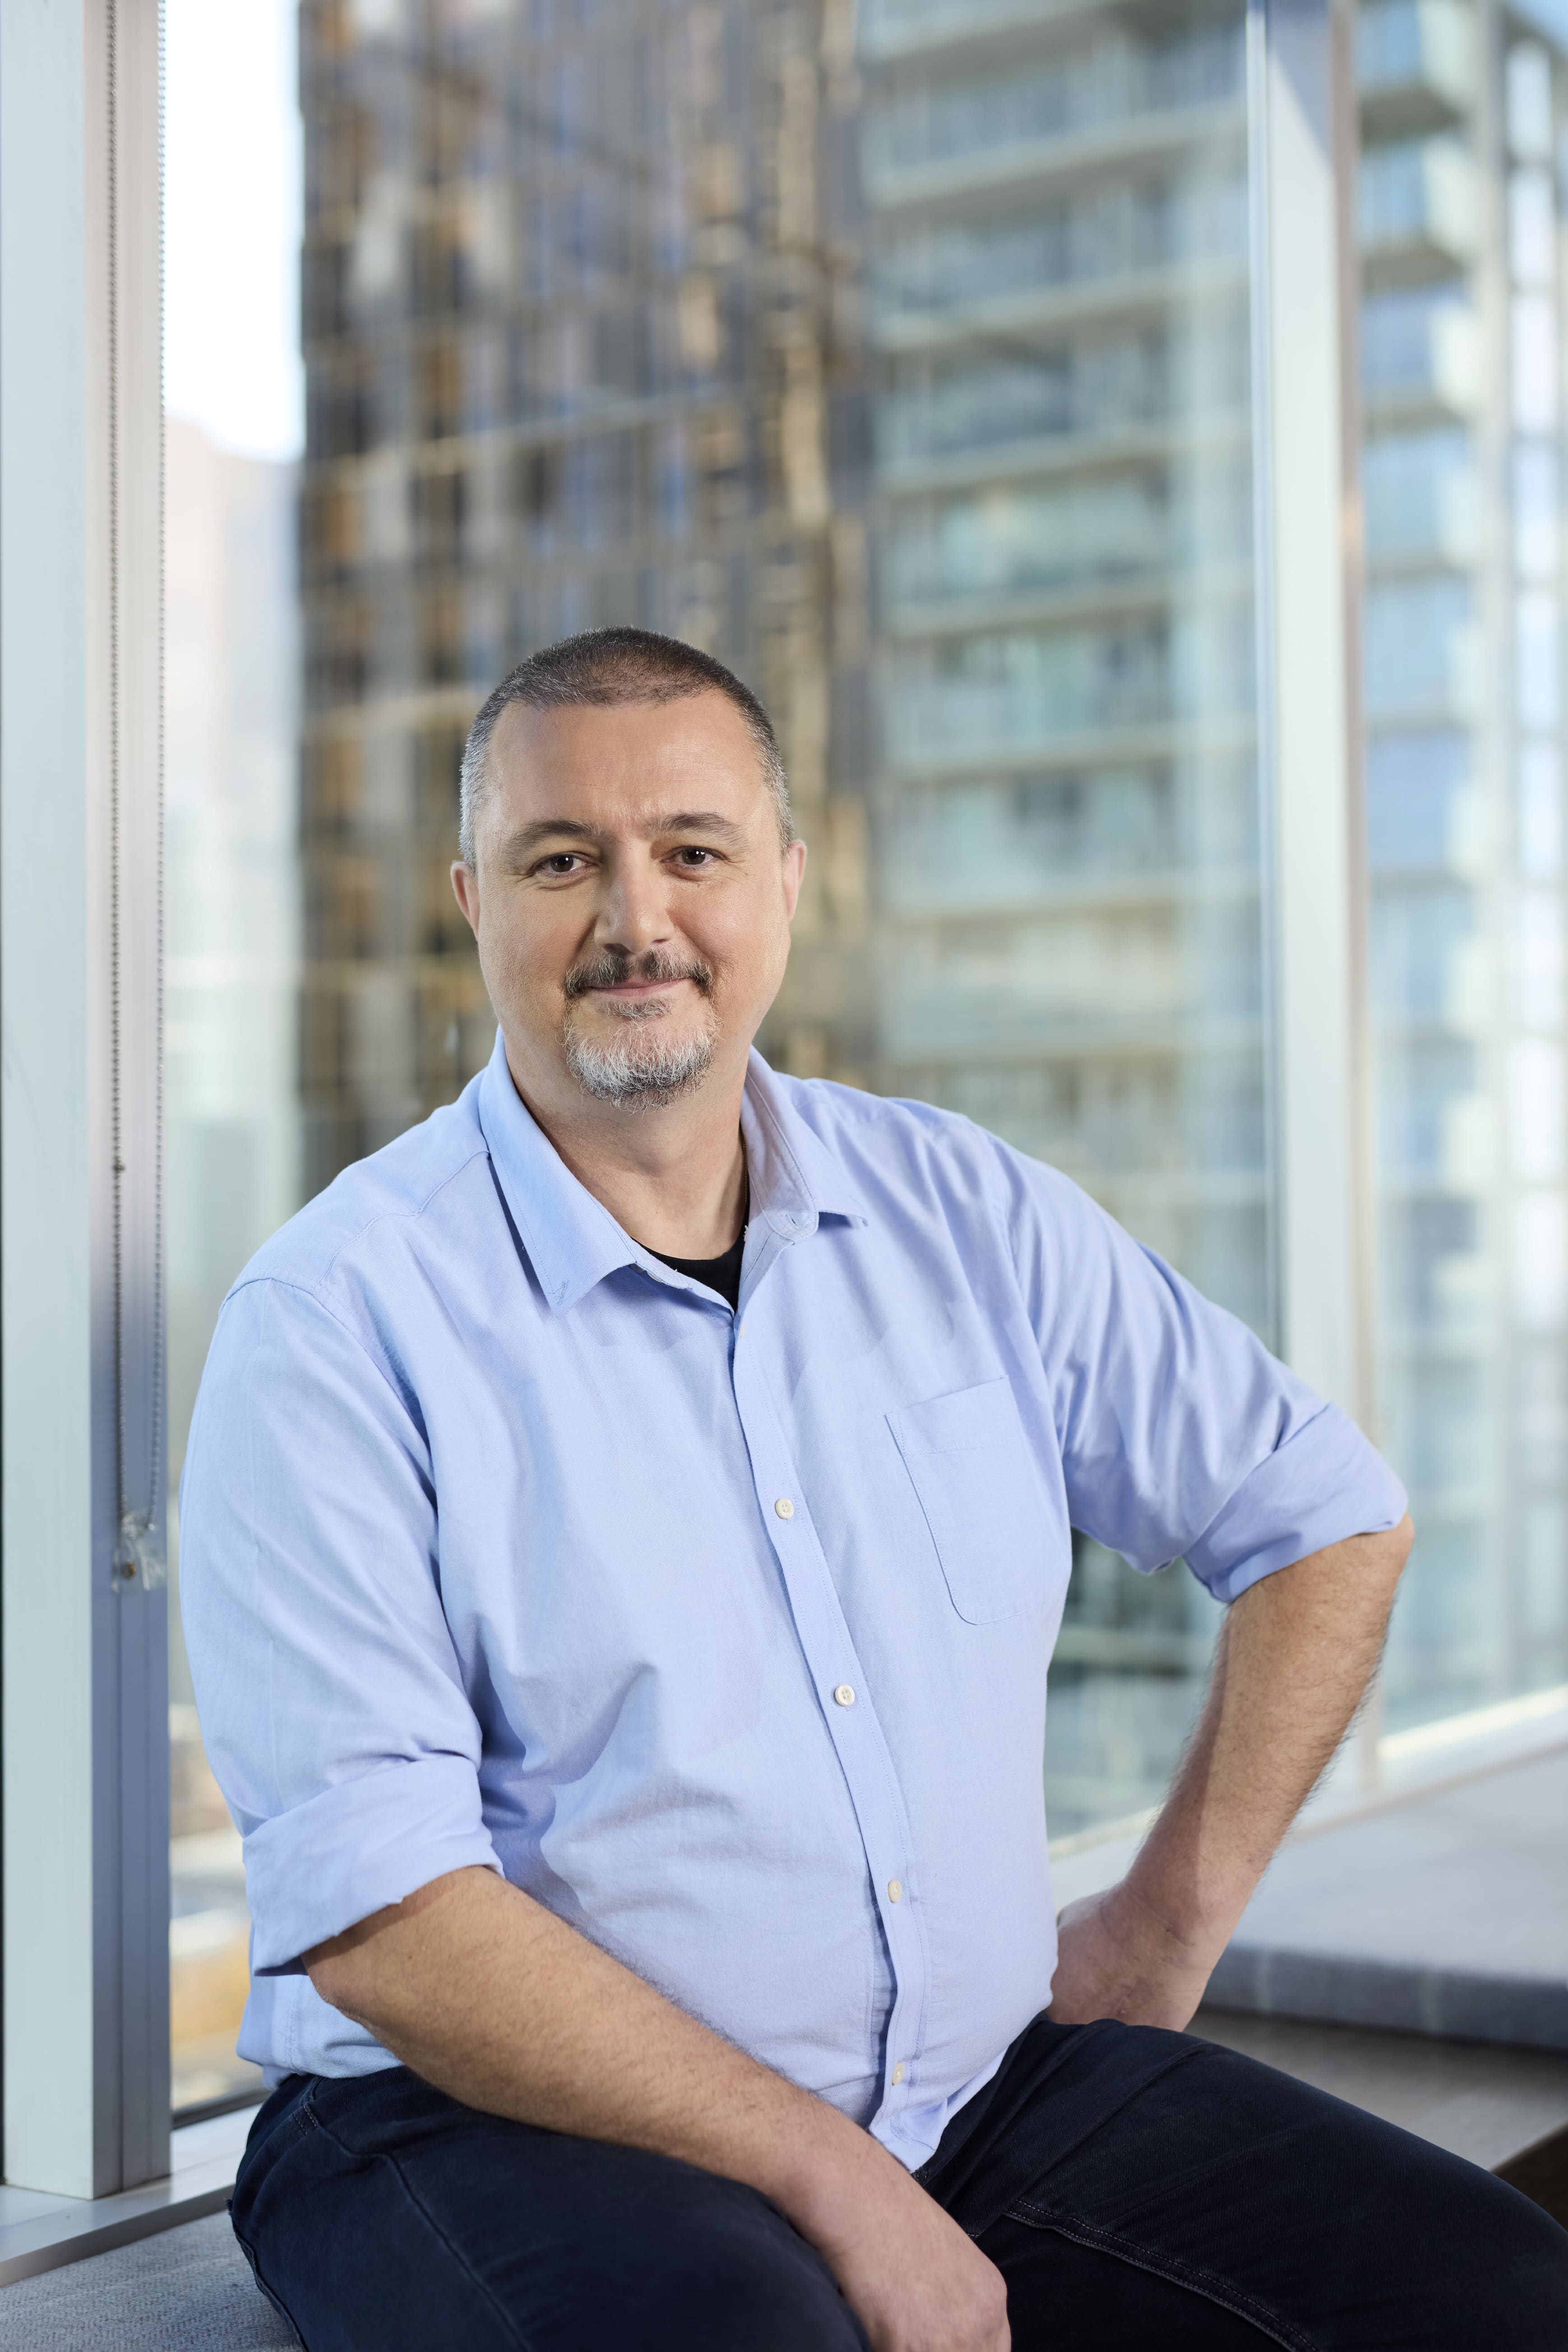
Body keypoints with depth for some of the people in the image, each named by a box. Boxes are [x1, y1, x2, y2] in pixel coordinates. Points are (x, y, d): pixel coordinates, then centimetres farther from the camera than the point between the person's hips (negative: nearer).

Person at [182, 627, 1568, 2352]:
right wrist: (830, 2183, -18)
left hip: (987, 2080, 5)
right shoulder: (336, 1318, -10)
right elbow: (375, 1915, -17)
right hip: (506, 2125, -4)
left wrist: (1171, 1921, 7)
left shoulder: (965, 1215, 5)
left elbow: (1330, 1516, 14)